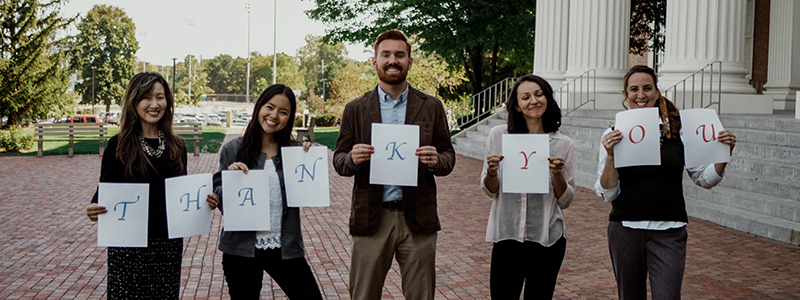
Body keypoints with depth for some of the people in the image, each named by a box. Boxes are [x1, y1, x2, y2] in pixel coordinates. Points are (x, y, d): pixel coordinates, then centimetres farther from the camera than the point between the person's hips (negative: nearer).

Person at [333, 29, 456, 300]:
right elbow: (339, 160, 8)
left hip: (418, 218, 0)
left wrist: (436, 161, -15)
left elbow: (449, 157, 9)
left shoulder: (432, 107, 7)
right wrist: (353, 159, -15)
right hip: (371, 218, 0)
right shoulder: (355, 109, 7)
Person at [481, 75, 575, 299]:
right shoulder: (499, 135, -1)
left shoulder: (563, 144, 0)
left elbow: (565, 201, 3)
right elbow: (490, 191, 5)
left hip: (548, 239, 1)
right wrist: (491, 172, -15)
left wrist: (558, 174, -14)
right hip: (507, 236, 0)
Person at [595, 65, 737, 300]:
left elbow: (705, 179, 9)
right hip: (625, 229, 1)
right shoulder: (614, 135, -1)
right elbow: (608, 194, -5)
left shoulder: (677, 130, 1)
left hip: (668, 231, 0)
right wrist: (610, 156, -19)